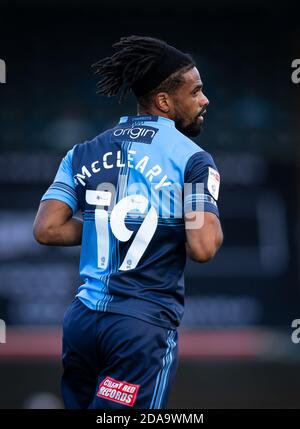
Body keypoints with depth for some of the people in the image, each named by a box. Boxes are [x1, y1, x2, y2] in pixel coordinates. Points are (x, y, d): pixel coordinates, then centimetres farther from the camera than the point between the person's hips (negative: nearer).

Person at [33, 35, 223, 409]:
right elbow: (203, 249, -15)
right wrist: (208, 220, 6)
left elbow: (46, 230, 2)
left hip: (81, 318, 5)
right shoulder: (193, 158, -4)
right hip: (144, 325, -5)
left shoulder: (84, 152, 10)